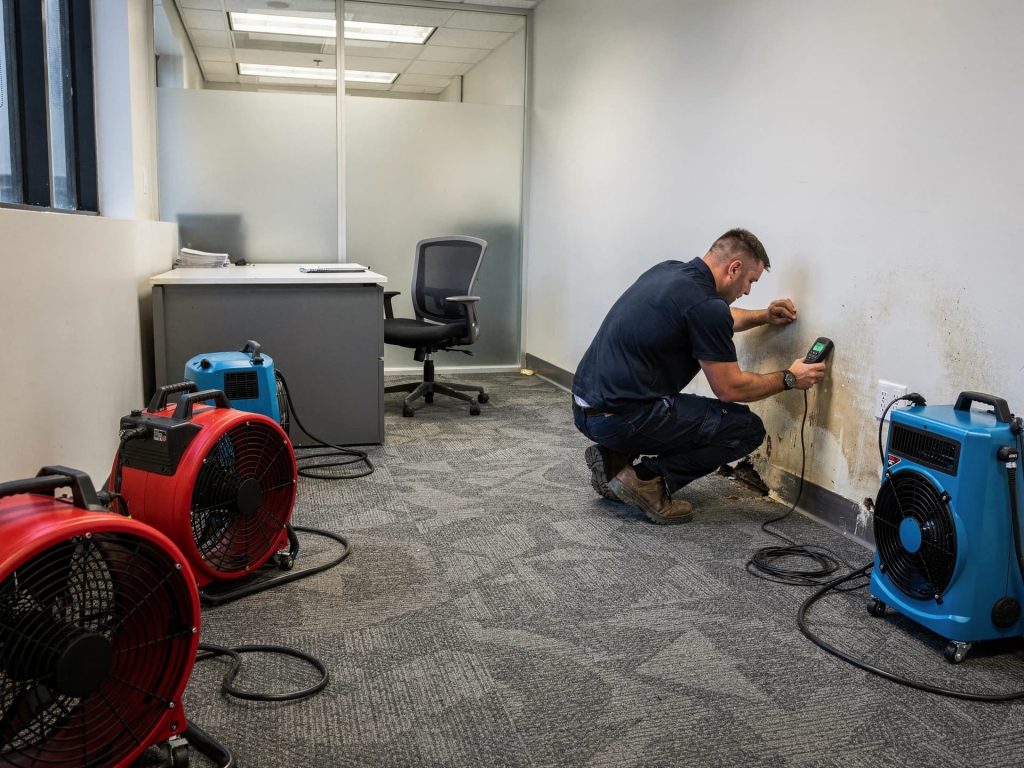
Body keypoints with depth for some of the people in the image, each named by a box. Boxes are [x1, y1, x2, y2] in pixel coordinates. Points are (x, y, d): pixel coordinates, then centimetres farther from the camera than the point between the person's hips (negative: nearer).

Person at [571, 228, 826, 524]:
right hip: (620, 419, -9)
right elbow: (730, 388, -5)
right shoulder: (705, 304, -14)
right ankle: (647, 481, -3)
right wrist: (789, 379, 8)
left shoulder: (668, 270, 13)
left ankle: (614, 459, 16)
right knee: (747, 428, 2)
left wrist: (763, 317, 27)